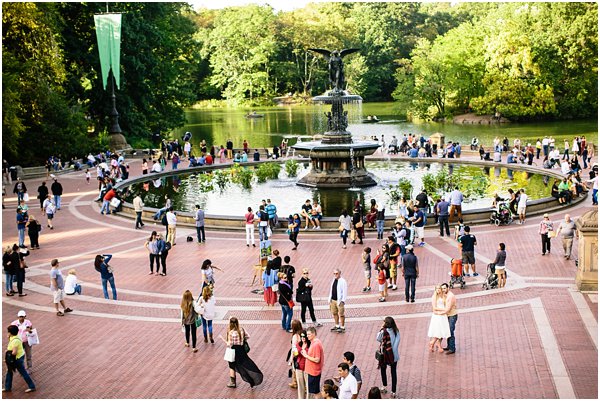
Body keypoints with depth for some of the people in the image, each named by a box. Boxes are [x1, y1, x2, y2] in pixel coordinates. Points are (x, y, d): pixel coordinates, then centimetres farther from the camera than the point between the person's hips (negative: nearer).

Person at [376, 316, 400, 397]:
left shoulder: (384, 331, -21)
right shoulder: (397, 331, -7)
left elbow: (378, 339, -5)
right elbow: (397, 342, -1)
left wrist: (381, 328, -6)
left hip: (385, 355, -3)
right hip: (395, 355, 3)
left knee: (383, 369, 21)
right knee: (394, 372, 9)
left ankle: (385, 387, 32)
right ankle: (393, 392, 11)